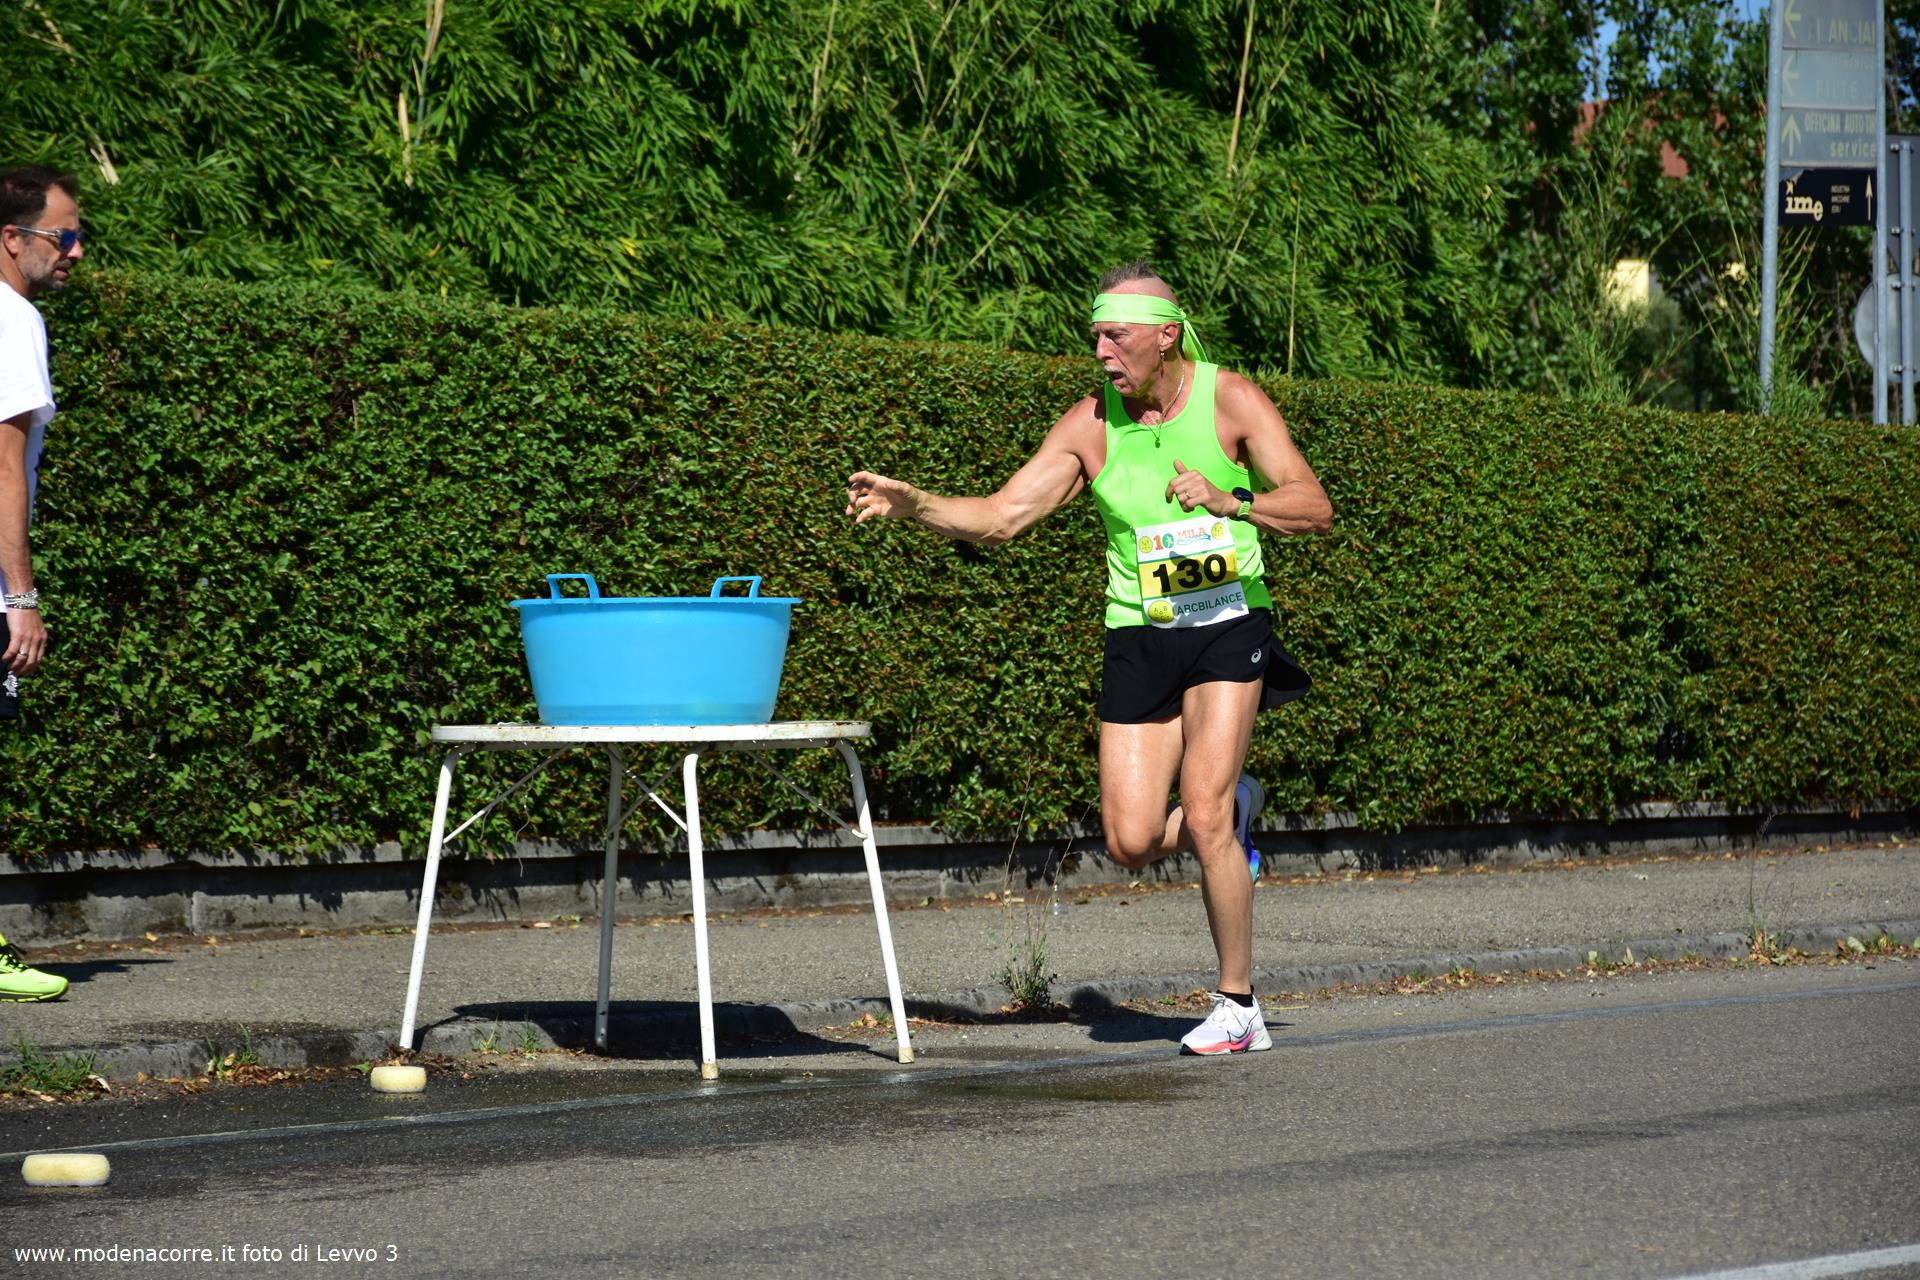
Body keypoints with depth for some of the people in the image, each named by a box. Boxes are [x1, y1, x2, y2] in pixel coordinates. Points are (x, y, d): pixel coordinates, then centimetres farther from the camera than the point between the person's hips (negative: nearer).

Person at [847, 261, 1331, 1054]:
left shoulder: (1230, 401, -7)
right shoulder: (1091, 424, 0)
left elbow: (1315, 509, -13)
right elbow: (1002, 517, -1)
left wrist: (1230, 503, -31)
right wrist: (912, 505, -16)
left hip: (1227, 624, -3)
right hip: (1138, 636, 3)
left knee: (1202, 816, -16)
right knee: (1131, 843, -4)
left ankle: (1238, 1007, -1)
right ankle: (1234, 810, 31)